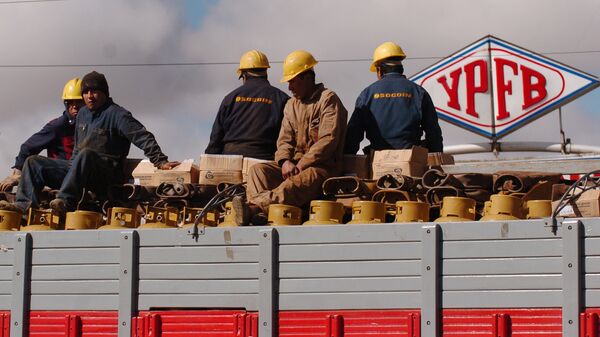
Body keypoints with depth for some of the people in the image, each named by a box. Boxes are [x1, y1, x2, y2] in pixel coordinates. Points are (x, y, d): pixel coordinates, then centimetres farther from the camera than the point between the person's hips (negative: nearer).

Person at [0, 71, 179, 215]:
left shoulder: (117, 115, -7)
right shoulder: (83, 114, 18)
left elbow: (143, 137, -15)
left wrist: (160, 161, -25)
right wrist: (72, 167, 24)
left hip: (106, 175, -8)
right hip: (79, 170, 8)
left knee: (86, 154, -41)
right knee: (33, 162, 1)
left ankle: (66, 201, -48)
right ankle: (25, 204, -20)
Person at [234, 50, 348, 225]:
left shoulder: (328, 100, -1)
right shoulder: (291, 104, 22)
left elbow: (328, 140, -12)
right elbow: (284, 139, 14)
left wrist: (300, 165, -17)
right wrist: (285, 161, -10)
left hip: (322, 166, -7)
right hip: (294, 165, 7)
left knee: (298, 182, -38)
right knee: (257, 169, -18)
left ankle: (252, 206, -60)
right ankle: (260, 214, -44)